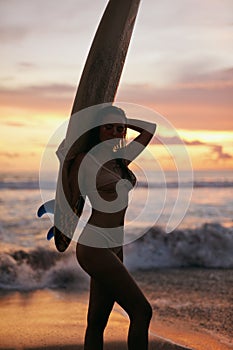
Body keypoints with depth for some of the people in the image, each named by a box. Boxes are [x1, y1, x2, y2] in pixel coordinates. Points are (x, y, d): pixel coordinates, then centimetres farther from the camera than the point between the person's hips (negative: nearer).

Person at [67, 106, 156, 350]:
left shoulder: (121, 158, 12)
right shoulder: (85, 160, -7)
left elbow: (150, 128, 21)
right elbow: (75, 202, 3)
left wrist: (122, 121, 21)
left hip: (114, 247, 7)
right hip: (95, 247, -7)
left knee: (97, 321, 10)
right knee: (141, 310, -11)